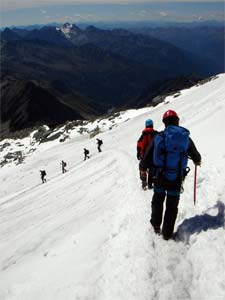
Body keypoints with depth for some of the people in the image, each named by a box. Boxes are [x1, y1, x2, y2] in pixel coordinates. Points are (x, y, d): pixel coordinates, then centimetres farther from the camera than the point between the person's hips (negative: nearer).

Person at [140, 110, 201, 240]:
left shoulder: (159, 137, -6)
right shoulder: (186, 137, -3)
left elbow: (148, 155, -1)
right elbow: (196, 156, 10)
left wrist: (143, 168, 18)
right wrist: (197, 161, 34)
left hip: (160, 176, 0)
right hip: (176, 179, 0)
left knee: (158, 201, 22)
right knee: (172, 206, 13)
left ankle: (156, 225, 36)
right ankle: (167, 233, 19)